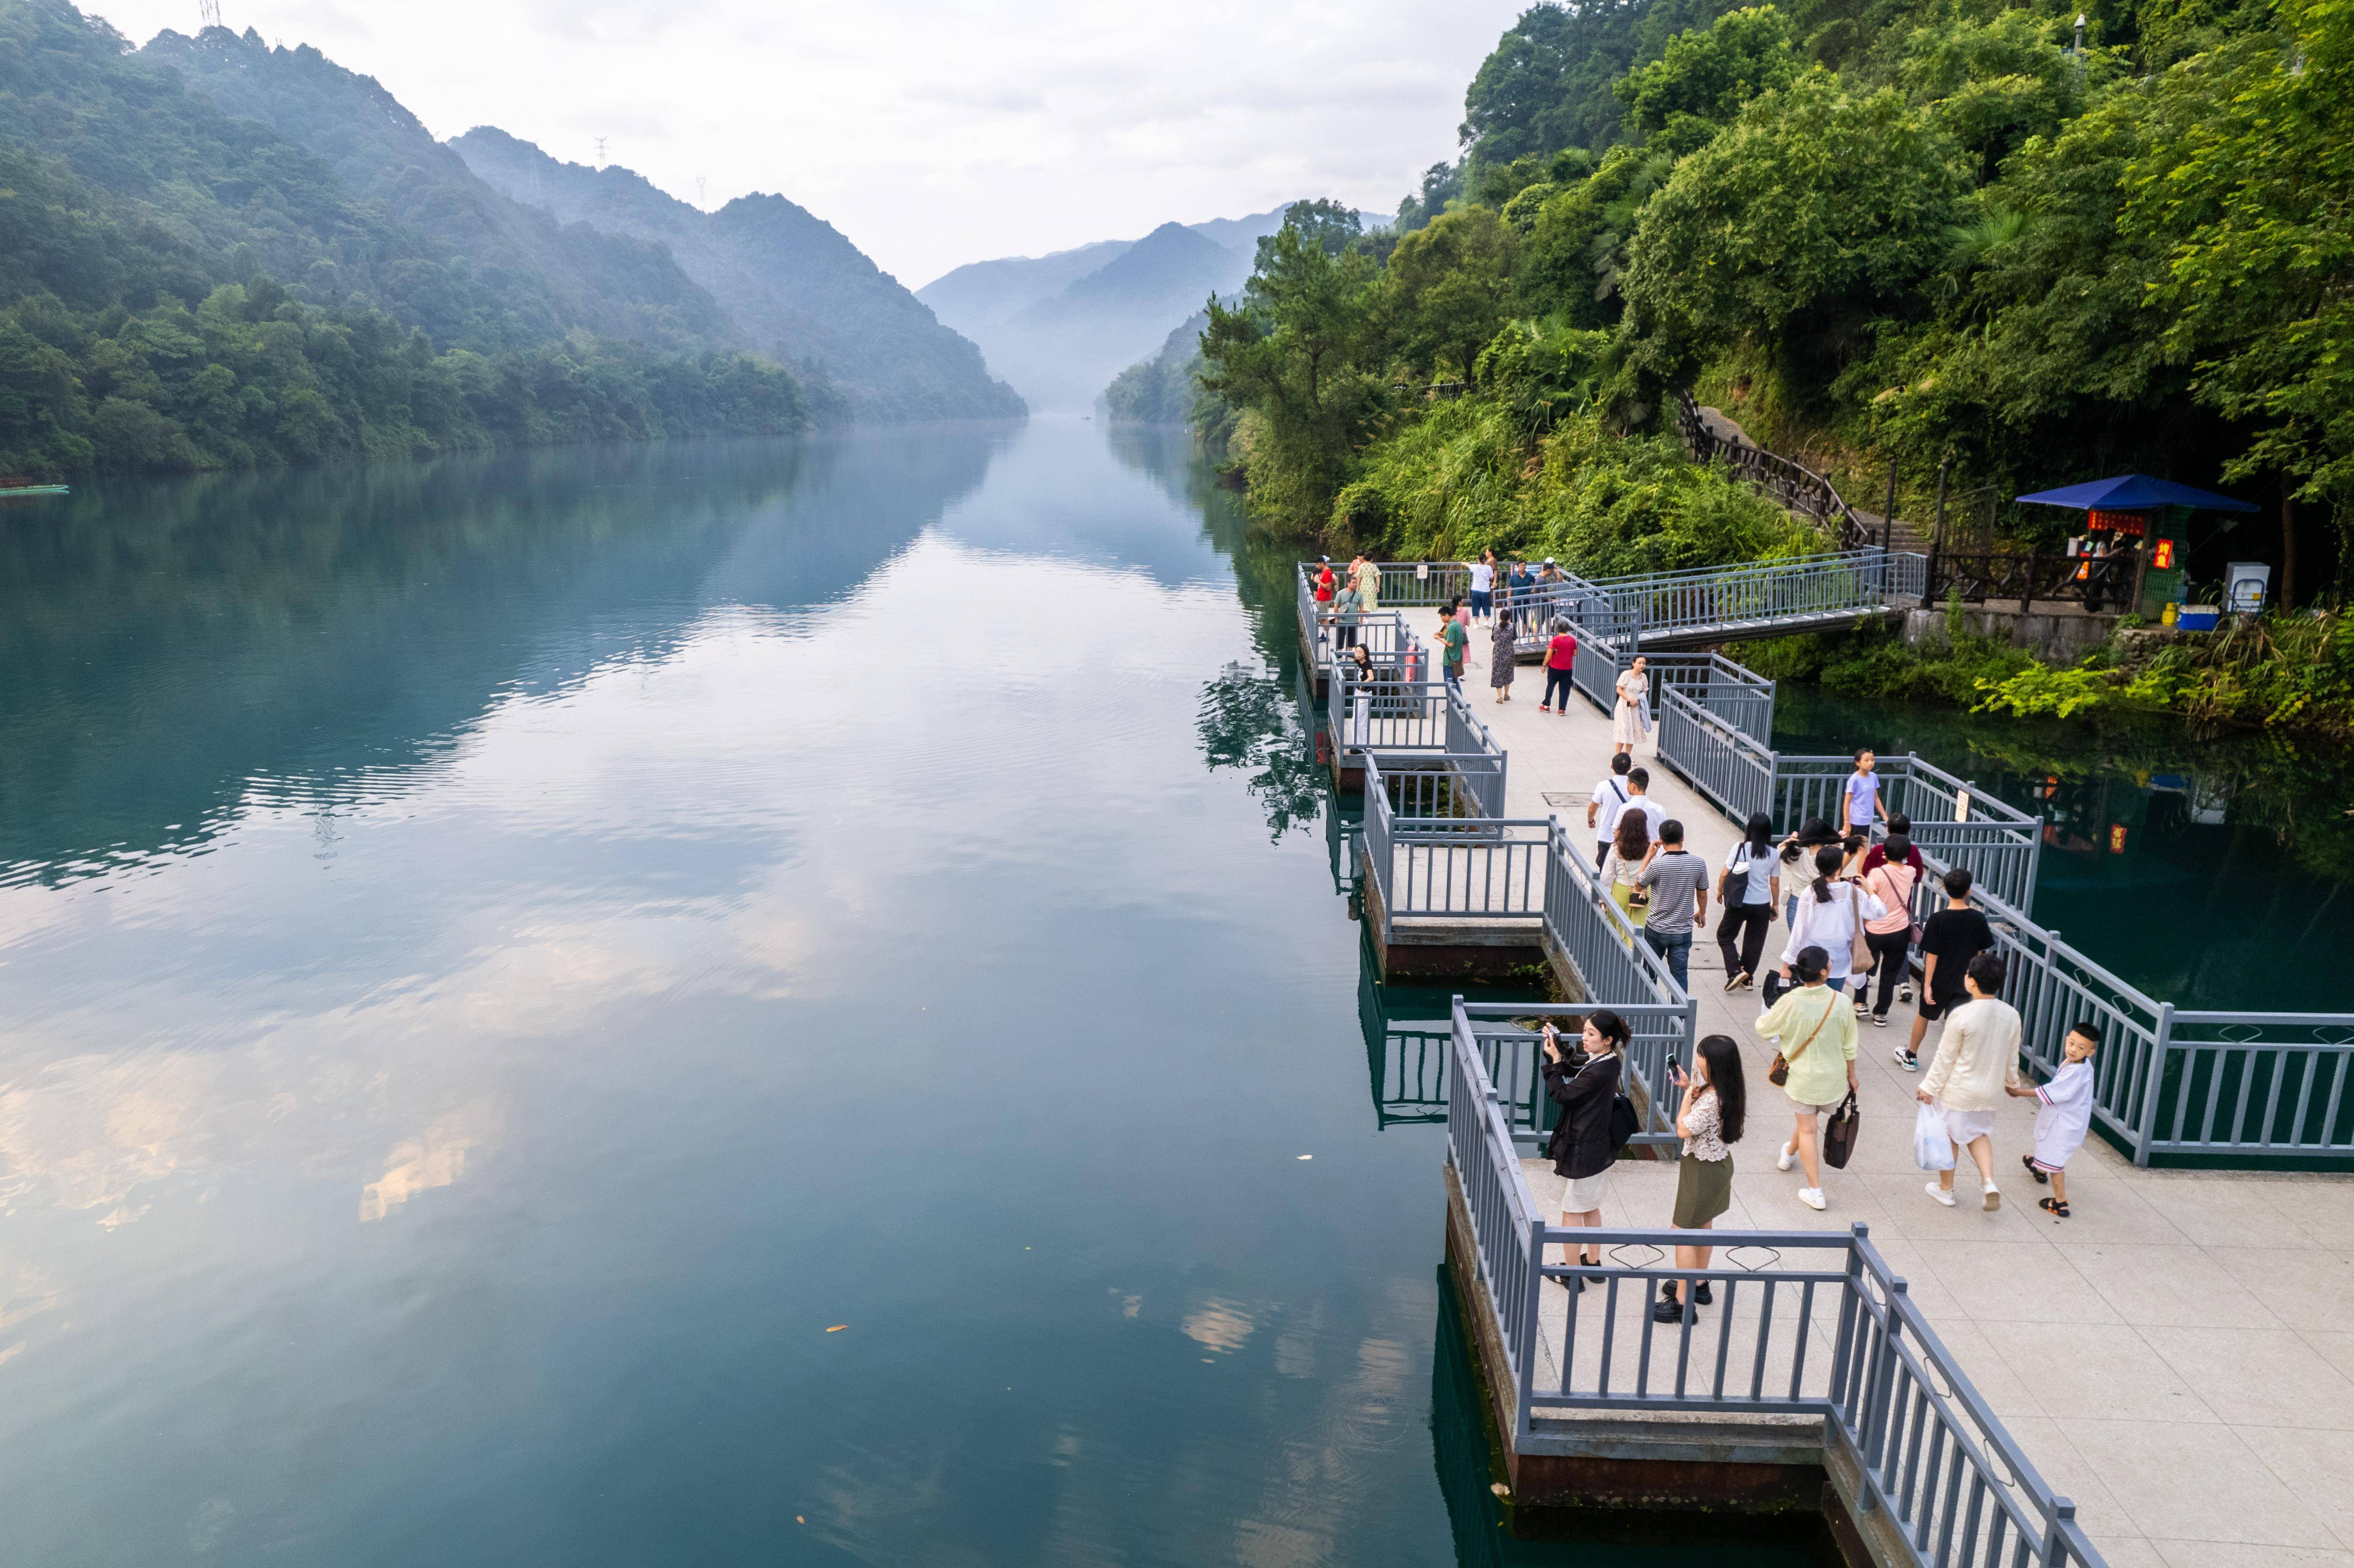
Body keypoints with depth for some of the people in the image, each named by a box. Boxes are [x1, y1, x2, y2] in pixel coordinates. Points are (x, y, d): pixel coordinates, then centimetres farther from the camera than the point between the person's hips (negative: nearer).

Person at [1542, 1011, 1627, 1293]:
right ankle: (1593, 1262, 37)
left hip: (1584, 1151, -10)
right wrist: (1557, 1047, -1)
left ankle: (1572, 1273, 16)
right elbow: (1572, 1074, 11)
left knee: (1572, 1210, 5)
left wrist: (1555, 1061, -14)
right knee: (1591, 1207, 23)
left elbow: (1561, 1095, -20)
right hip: (1599, 1147, 10)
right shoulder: (1607, 1062, 0)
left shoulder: (1598, 1074, -29)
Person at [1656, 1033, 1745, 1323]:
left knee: (1683, 1232, 1)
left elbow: (1683, 1129, -25)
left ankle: (1682, 1303, 7)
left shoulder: (1711, 1099, -32)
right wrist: (1690, 1087, 3)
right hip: (1719, 1162, 10)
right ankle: (1699, 1284, 41)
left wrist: (1688, 1093, -16)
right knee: (1703, 1225, 24)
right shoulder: (1727, 1091, -3)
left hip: (1702, 1170, -10)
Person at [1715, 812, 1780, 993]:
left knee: (1725, 936, 14)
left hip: (1739, 903, -2)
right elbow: (1775, 883, 3)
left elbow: (1726, 874, -9)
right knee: (1755, 942, 16)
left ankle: (1735, 971, -4)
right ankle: (1748, 978, 23)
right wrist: (1775, 904, 17)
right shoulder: (1773, 854, -4)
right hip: (1762, 905, 2)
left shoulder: (1740, 848, -12)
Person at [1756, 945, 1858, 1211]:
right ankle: (1788, 1155, 54)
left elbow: (1764, 1028, -8)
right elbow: (1849, 1045, -5)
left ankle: (1815, 1192, 13)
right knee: (1809, 1119, 27)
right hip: (1832, 1076, 3)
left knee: (1807, 1128, 10)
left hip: (1802, 1075, -2)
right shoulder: (1840, 1003, -18)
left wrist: (1769, 1013, 13)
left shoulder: (1790, 1002, -24)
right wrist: (1851, 1075, 10)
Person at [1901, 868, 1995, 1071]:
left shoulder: (1937, 920, -19)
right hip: (1964, 983, 1)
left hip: (1939, 981, -1)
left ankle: (1911, 1056, 35)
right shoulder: (1978, 920, -9)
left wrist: (1927, 985, -11)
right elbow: (1979, 953, 1)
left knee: (1924, 1015, 19)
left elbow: (1932, 955, -16)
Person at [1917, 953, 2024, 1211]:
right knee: (1979, 1134, 24)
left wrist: (1929, 1088, -6)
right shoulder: (2011, 1015, -8)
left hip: (1958, 1090, -5)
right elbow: (2012, 1057, 6)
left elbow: (1945, 1058, -17)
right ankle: (1990, 1182, 5)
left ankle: (1945, 1189, 29)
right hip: (1990, 1091, 5)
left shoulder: (1962, 1016, -25)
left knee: (1950, 1136, 14)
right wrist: (2012, 1081, 25)